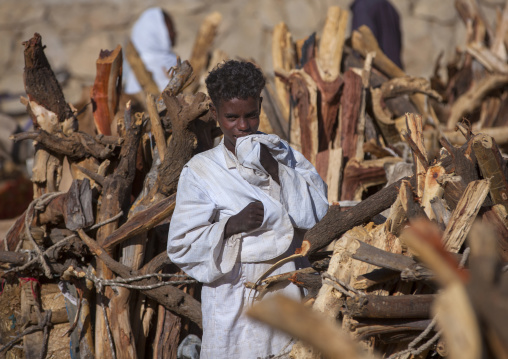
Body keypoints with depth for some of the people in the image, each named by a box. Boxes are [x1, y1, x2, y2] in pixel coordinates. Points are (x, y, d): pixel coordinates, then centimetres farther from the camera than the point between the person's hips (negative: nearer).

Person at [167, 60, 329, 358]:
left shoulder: (285, 157, 7)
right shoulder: (201, 171, -1)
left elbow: (315, 215, -5)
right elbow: (181, 245, -5)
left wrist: (274, 169, -12)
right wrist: (231, 225, -19)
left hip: (286, 298, 2)